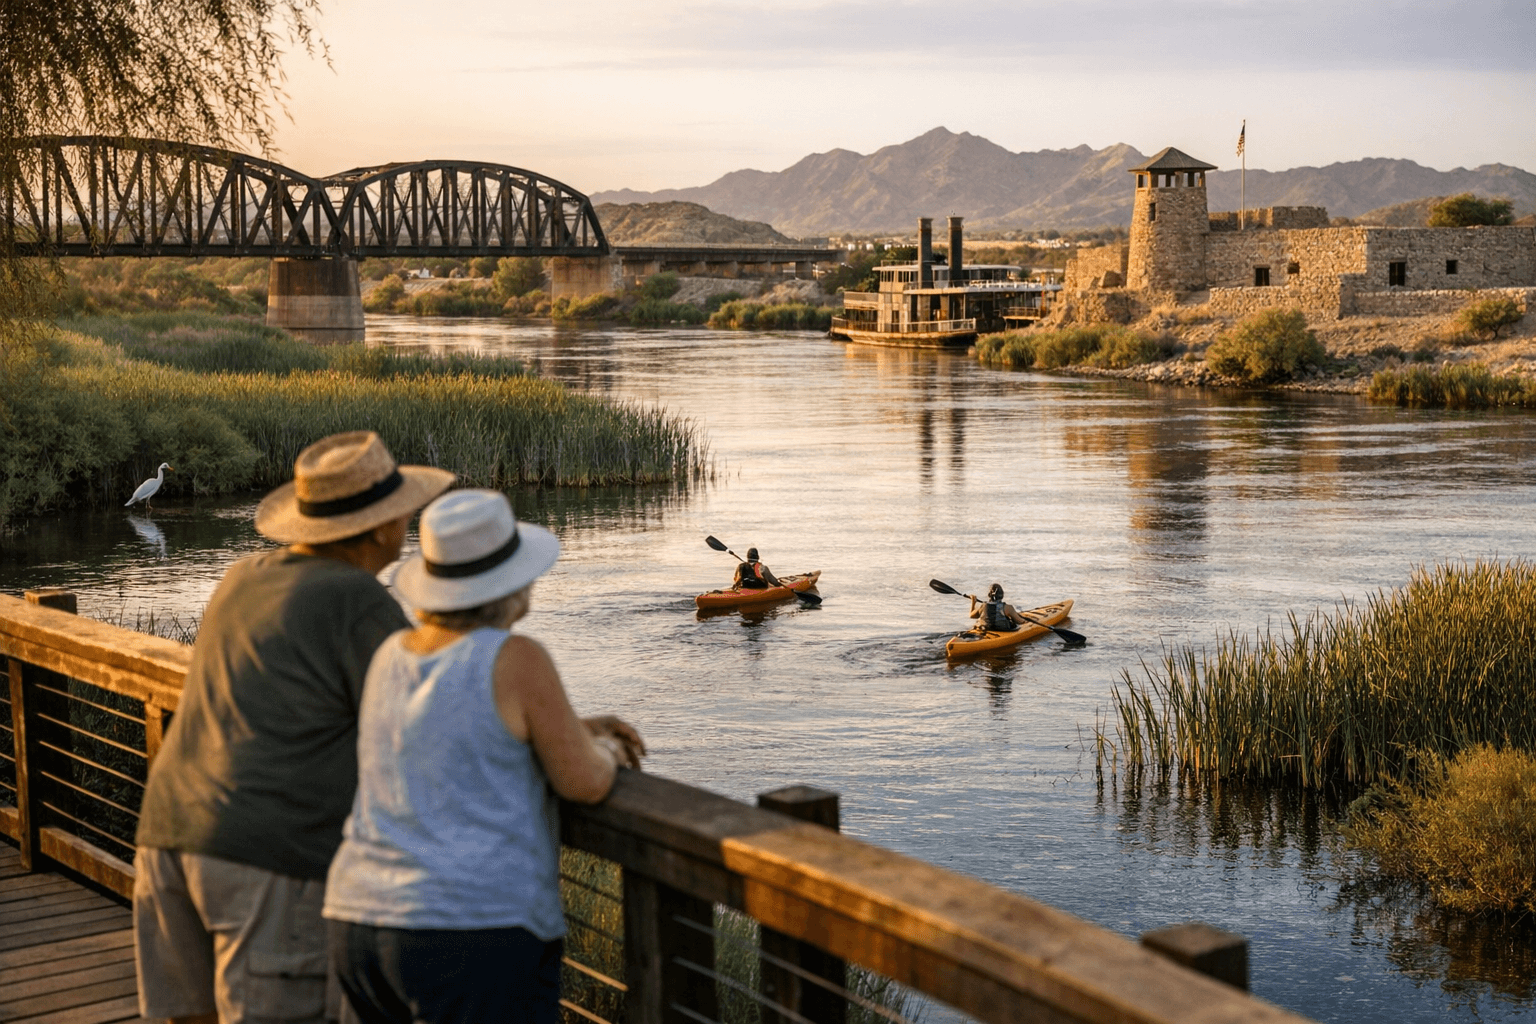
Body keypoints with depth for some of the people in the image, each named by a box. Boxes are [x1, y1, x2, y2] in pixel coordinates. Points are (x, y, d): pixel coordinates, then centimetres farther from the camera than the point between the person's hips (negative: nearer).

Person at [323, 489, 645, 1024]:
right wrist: (602, 752, 13)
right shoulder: (516, 660, -12)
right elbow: (585, 781, -9)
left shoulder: (392, 655, 9)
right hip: (477, 938, -8)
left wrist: (572, 728, 24)